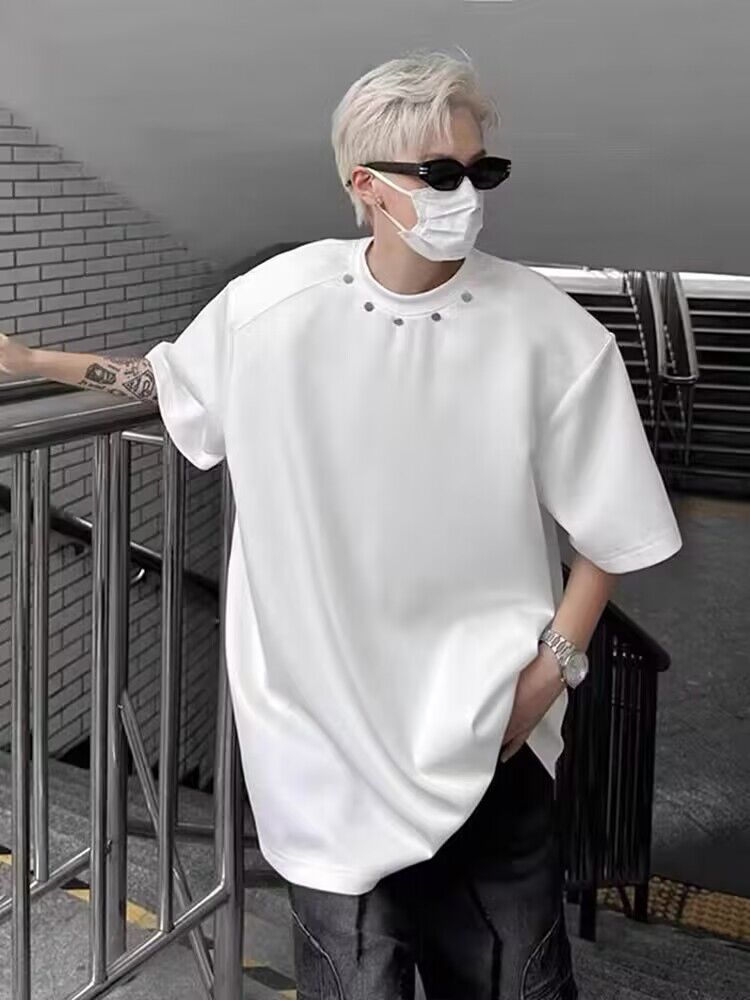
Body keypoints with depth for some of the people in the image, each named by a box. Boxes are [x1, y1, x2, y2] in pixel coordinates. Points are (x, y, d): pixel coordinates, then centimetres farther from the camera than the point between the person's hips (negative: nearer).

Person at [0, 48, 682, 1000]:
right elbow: (172, 377, 14)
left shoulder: (550, 334, -12)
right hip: (326, 712, 1)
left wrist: (554, 664, -9)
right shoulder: (274, 301, -7)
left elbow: (609, 529, -2)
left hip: (484, 726, 0)